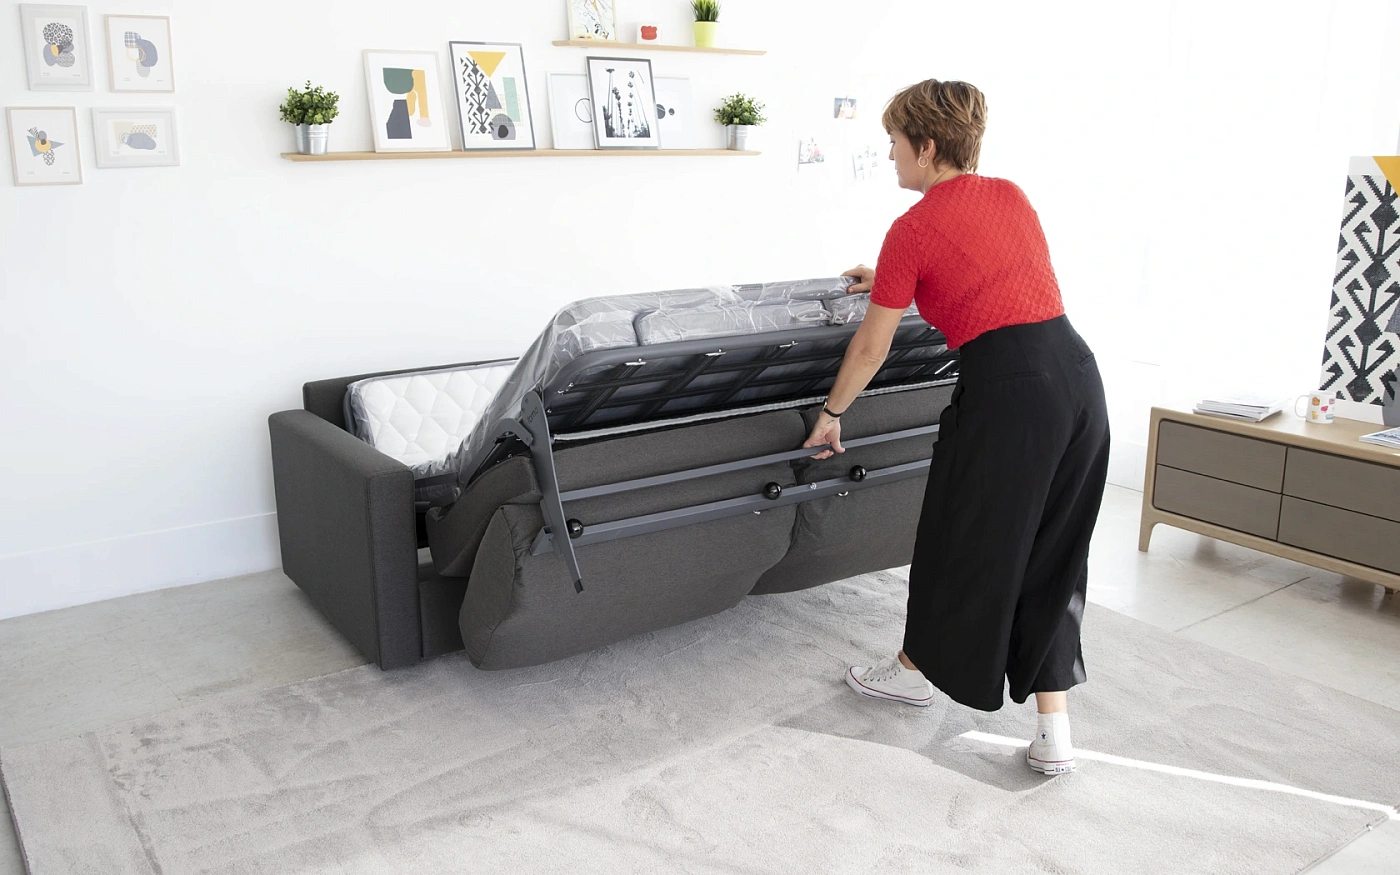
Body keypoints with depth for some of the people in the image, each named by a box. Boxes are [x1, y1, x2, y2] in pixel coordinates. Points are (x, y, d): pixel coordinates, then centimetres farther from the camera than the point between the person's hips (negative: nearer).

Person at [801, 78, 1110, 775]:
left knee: (964, 537, 14)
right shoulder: (1011, 196, 16)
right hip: (1078, 376, 7)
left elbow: (871, 348, 2)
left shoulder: (913, 229, -4)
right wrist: (892, 282, 43)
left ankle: (917, 670, 38)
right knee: (1051, 559, 14)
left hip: (1006, 387, -7)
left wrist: (831, 415, 16)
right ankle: (1053, 728, 16)